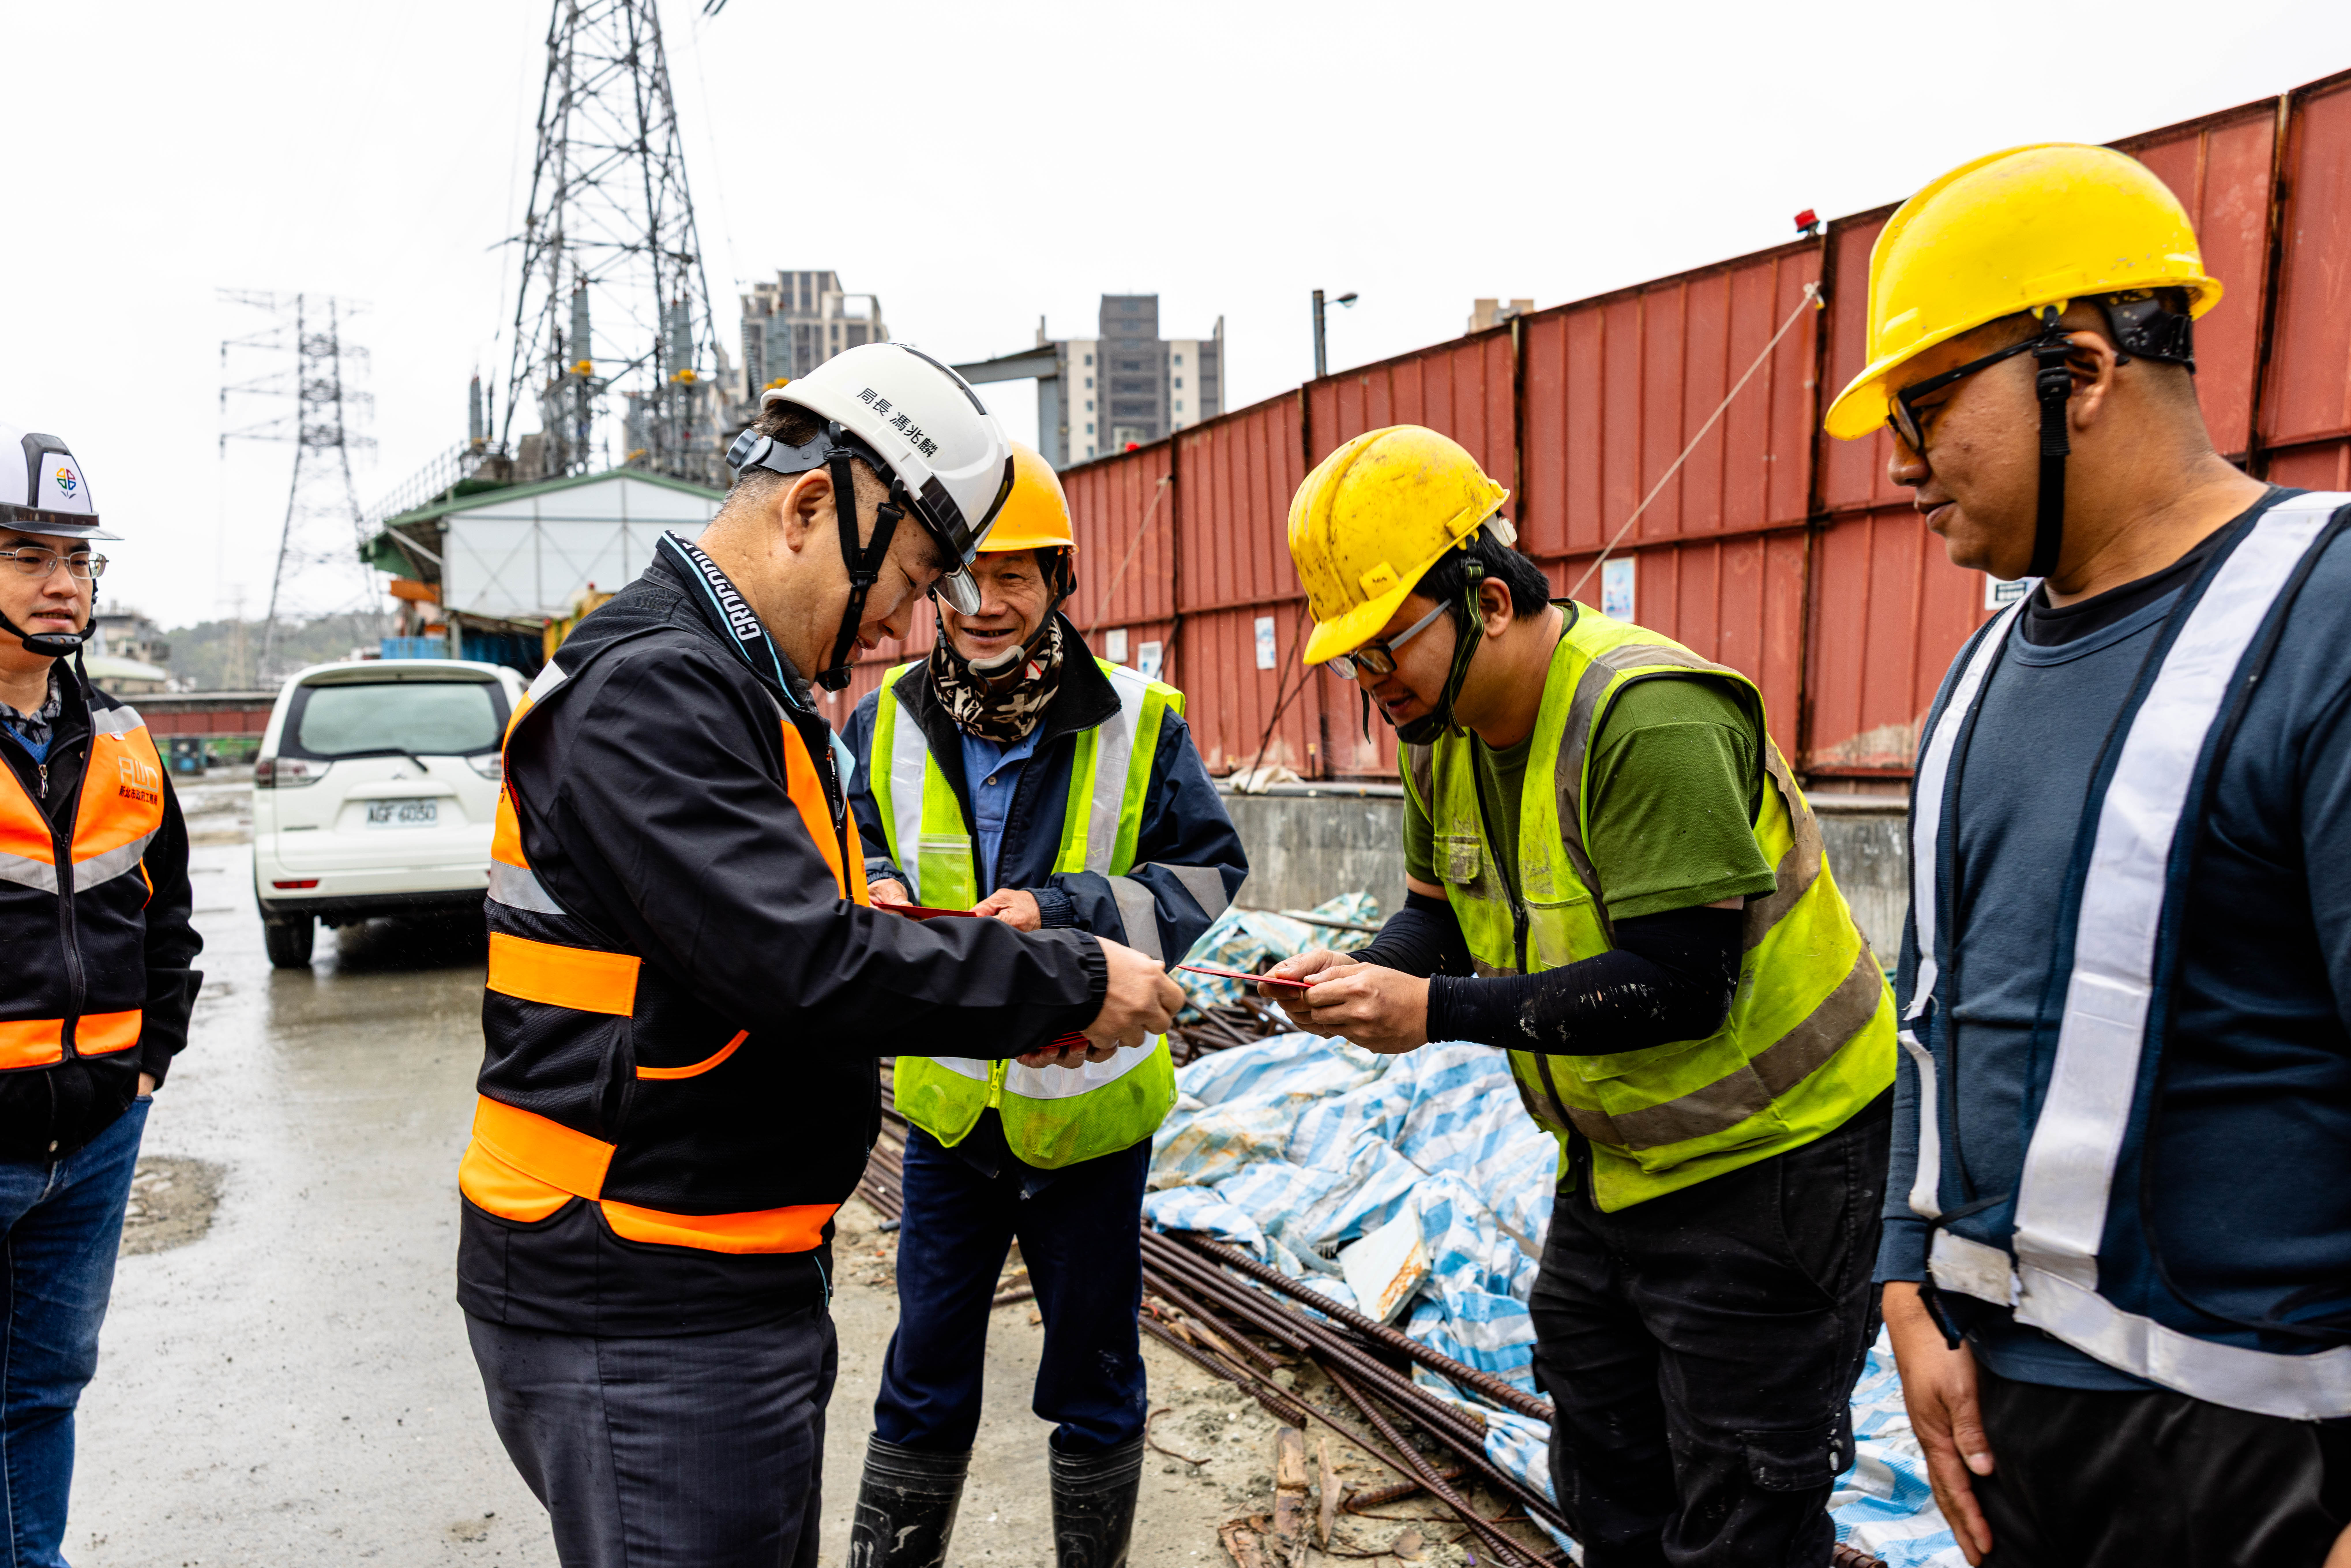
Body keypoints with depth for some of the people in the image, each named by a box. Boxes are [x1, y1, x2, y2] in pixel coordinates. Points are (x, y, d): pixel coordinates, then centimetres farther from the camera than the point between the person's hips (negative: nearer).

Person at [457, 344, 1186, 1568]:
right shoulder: (650, 687, -20)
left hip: (733, 1284, 10)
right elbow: (803, 964, -28)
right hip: (637, 1322, -10)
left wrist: (998, 993, 3)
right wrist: (1070, 981, -17)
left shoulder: (740, 687, 13)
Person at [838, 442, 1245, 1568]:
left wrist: (1062, 908, -23)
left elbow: (1208, 871, -9)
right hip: (947, 1104, 2)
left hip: (1089, 1106, -2)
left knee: (1093, 1374, 16)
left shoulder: (1138, 722, -10)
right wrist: (873, 888, -15)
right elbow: (844, 852, 9)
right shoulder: (886, 722, -2)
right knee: (925, 1374, 16)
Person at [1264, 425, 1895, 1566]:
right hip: (1616, 1159, 9)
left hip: (1768, 1160, -8)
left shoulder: (1648, 720, -28)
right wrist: (1364, 975, -14)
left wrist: (1437, 1012, -31)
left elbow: (1681, 987, -31)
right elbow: (1442, 914, 8)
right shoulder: (1445, 727, -1)